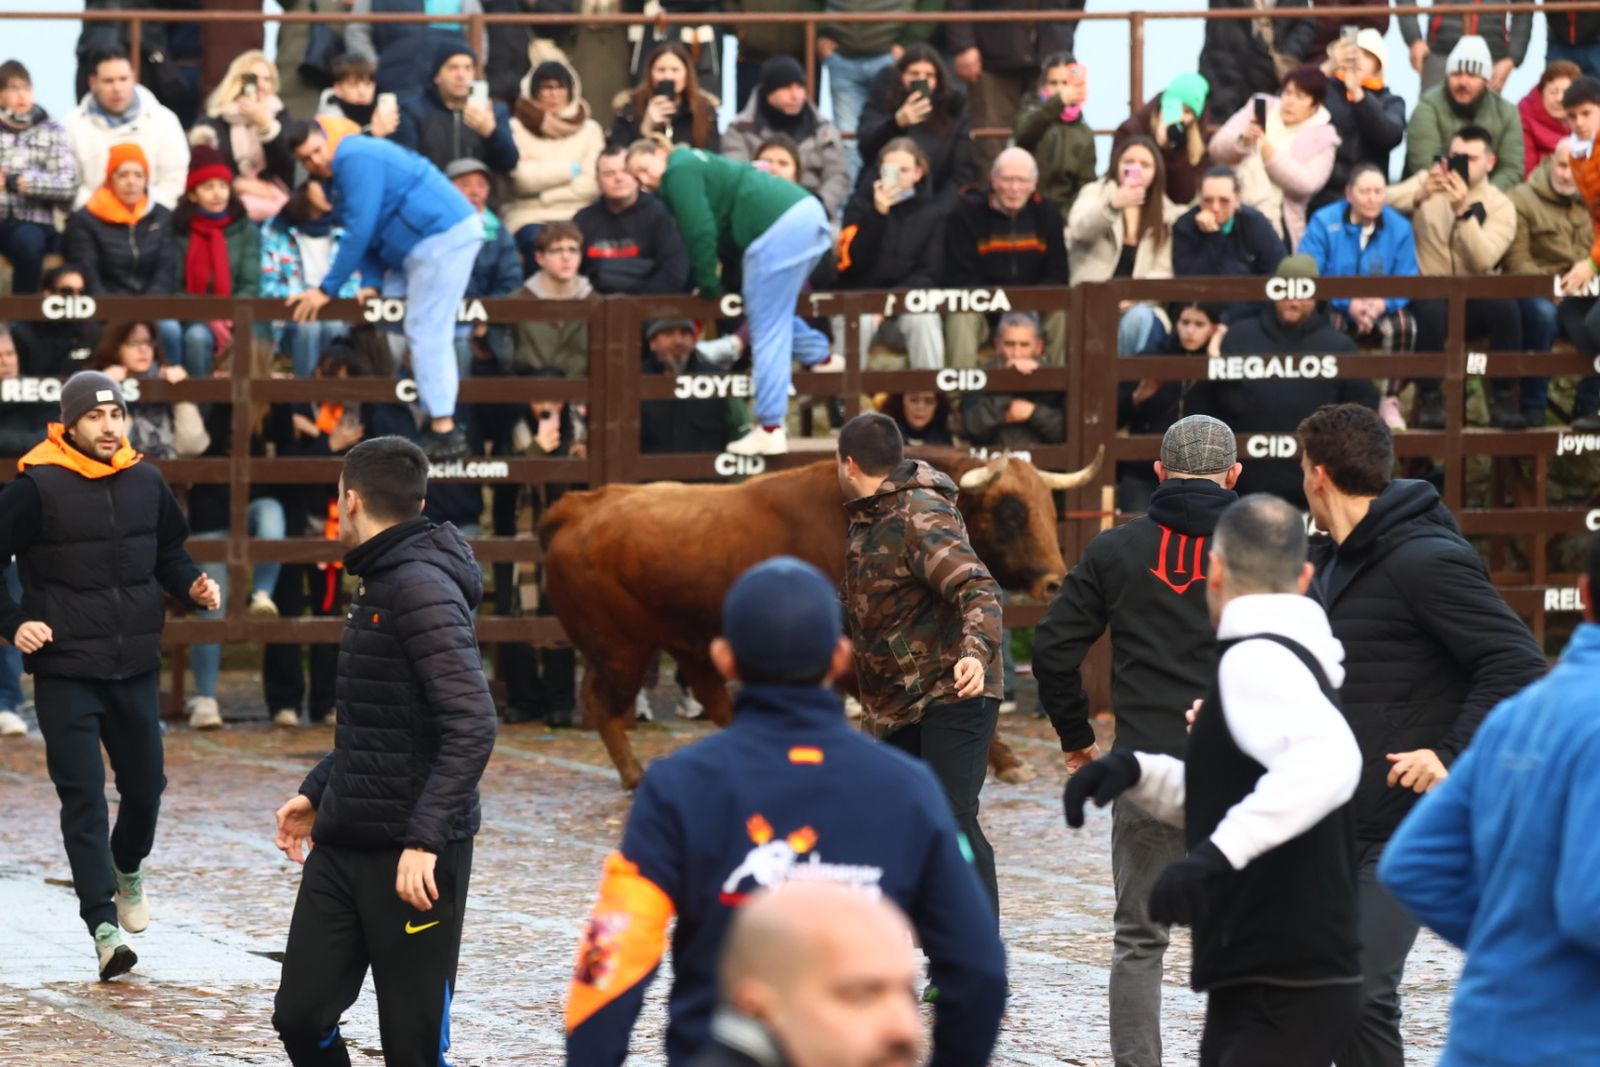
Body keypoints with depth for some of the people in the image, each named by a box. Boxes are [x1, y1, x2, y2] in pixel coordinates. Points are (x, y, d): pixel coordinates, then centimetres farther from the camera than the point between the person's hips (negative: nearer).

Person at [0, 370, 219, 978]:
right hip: (66, 671, -4)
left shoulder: (146, 483, 3)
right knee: (83, 796, -7)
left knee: (145, 785, 13)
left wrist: (191, 585, -3)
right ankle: (104, 925, -7)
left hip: (135, 669, 4)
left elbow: (169, 553, 17)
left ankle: (127, 869, 44)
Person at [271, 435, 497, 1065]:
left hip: (412, 859, -9)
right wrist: (317, 794, 24)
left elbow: (470, 726, -24)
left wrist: (425, 837, -28)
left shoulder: (423, 589, -16)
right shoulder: (376, 583, 14)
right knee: (300, 1015, 5)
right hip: (342, 846, 9)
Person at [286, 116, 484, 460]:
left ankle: (445, 432, -11)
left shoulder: (355, 158, -14)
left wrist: (327, 289, -15)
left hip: (445, 235, -11)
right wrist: (370, 283, 4)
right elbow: (369, 232, 19)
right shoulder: (343, 169, 17)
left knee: (426, 332, -11)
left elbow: (360, 231, -19)